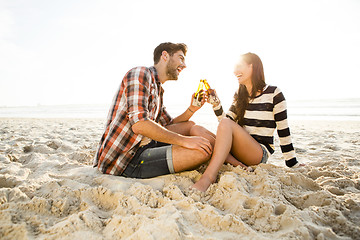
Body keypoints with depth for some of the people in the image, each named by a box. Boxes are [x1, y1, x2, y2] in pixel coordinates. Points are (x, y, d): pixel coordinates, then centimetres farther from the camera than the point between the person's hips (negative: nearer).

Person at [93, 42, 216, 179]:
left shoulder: (158, 90, 19)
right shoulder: (140, 73, -10)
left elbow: (169, 125, 23)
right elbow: (139, 124, -23)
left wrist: (191, 109, 6)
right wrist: (184, 140, -18)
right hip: (124, 159, -10)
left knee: (190, 125, 13)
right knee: (202, 151, -19)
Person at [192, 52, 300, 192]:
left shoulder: (273, 93, -2)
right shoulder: (239, 95, 14)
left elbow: (283, 131, -2)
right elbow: (225, 119, 7)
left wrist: (293, 165, 0)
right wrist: (216, 104, -9)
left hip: (260, 153, -5)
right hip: (237, 150, 5)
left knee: (227, 124, -30)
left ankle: (208, 178, -40)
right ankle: (241, 167, -26)